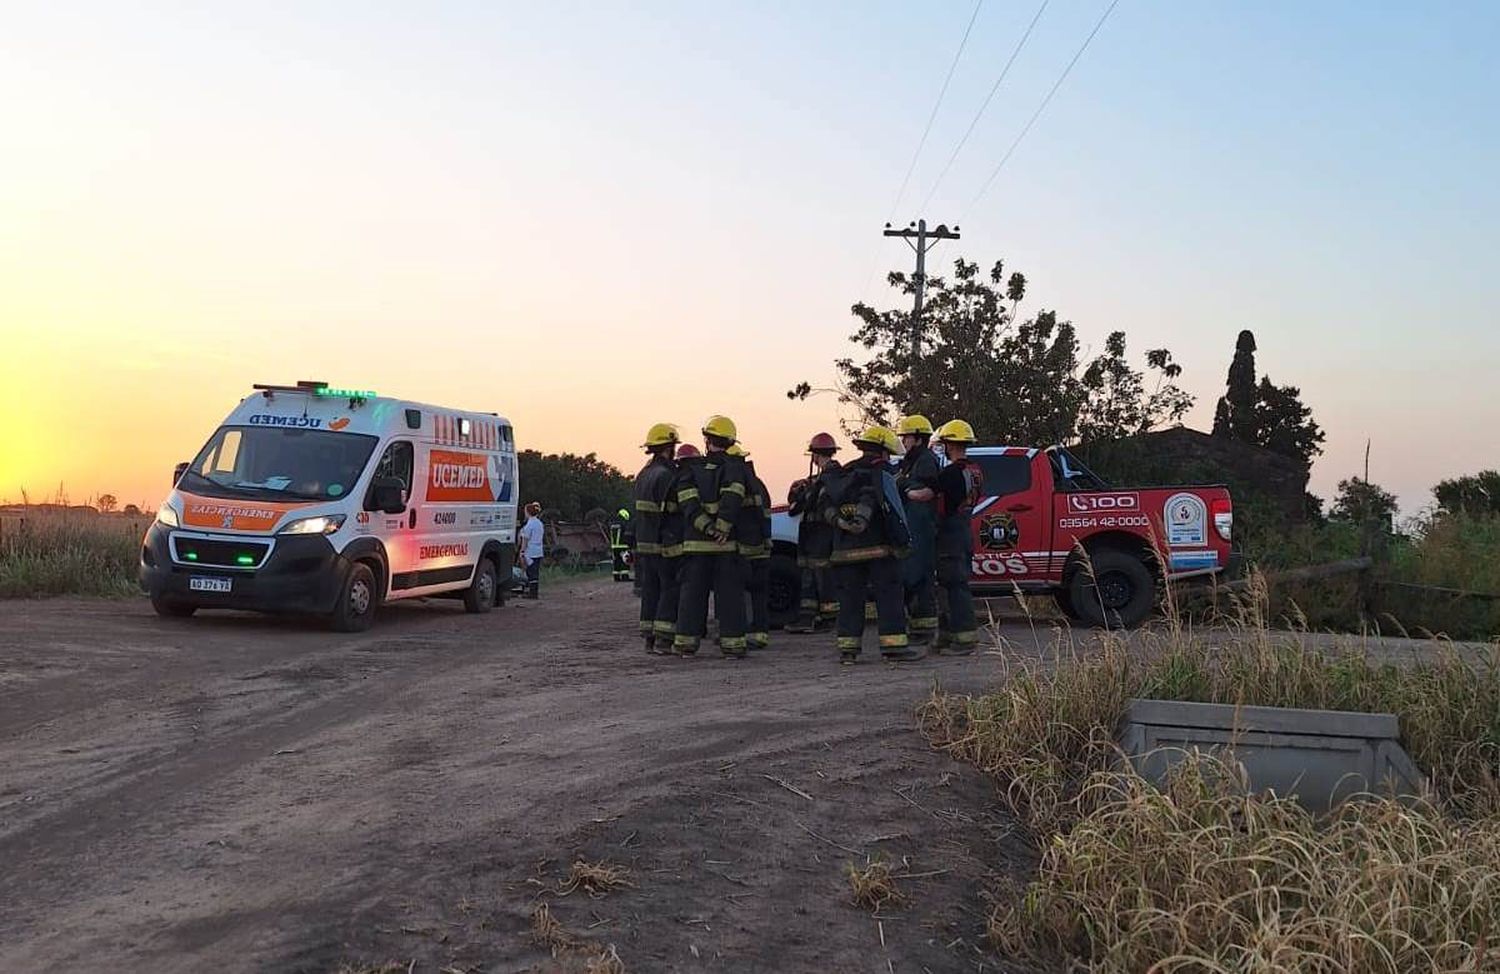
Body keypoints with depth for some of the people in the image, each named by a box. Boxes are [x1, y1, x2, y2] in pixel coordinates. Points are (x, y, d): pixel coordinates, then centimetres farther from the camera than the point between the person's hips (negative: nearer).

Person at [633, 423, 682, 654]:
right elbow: (669, 513, -19)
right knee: (671, 591, -3)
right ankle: (663, 640, -6)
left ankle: (649, 638, 12)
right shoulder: (666, 475, -15)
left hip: (644, 545, 8)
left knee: (650, 591, 10)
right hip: (664, 546, -8)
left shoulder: (643, 474, 14)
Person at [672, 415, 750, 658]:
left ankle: (685, 642, 13)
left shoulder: (691, 468, 6)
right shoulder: (735, 467, -1)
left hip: (695, 543, 2)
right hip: (728, 544, -2)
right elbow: (732, 499, -19)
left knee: (692, 593, 9)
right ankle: (732, 644, 1)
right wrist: (722, 529, -18)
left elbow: (687, 503, -9)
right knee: (729, 594, 3)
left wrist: (707, 528, -14)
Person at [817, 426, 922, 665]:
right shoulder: (881, 474, -3)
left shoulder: (841, 475, 17)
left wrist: (839, 522, -6)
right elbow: (891, 511, -14)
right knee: (889, 595, 0)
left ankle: (847, 647, 5)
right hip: (877, 548, -5)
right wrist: (903, 541, -13)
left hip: (845, 550, 6)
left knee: (850, 598, 8)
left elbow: (825, 501, 4)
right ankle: (894, 644, -3)